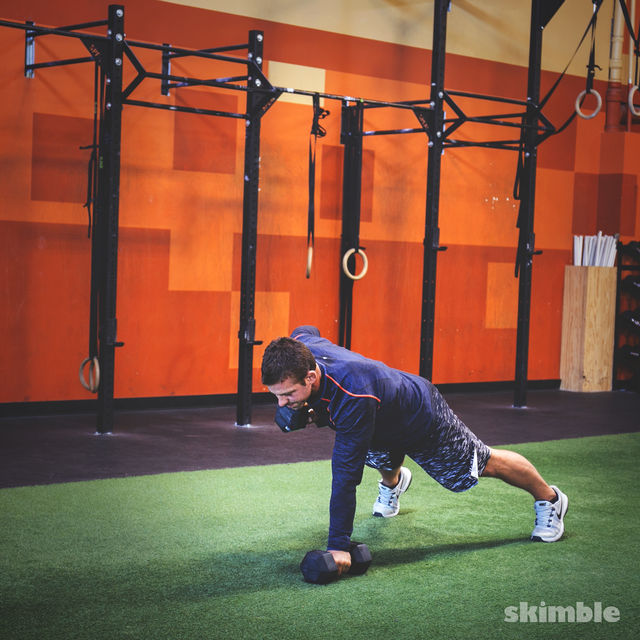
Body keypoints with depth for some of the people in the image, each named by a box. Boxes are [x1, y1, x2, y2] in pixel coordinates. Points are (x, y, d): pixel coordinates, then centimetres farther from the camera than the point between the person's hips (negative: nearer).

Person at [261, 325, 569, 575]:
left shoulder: (352, 396, -49)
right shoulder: (299, 346, -28)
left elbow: (346, 473, -46)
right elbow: (307, 330, -1)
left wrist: (338, 545, -42)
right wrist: (302, 404, -9)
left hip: (424, 420, -7)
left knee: (484, 464, 17)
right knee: (384, 462, 37)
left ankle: (549, 499, 43)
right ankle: (393, 482, 74)